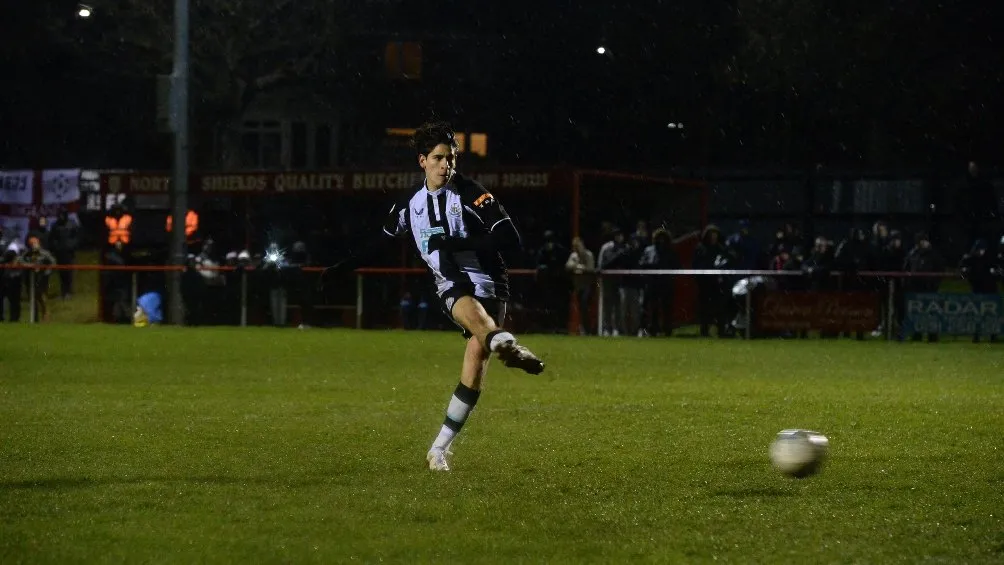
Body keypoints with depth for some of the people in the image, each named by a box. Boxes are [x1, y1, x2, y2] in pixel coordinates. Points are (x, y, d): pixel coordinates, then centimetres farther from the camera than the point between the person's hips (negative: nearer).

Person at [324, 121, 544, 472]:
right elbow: (383, 242, 29)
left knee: (475, 364, -15)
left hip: (487, 283, -2)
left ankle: (440, 449, -5)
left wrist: (456, 244, -22)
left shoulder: (472, 195, -5)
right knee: (473, 312, -36)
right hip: (452, 287, 2)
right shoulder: (410, 205, 10)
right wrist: (342, 267, 32)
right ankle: (504, 344, -71)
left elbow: (510, 239, -14)